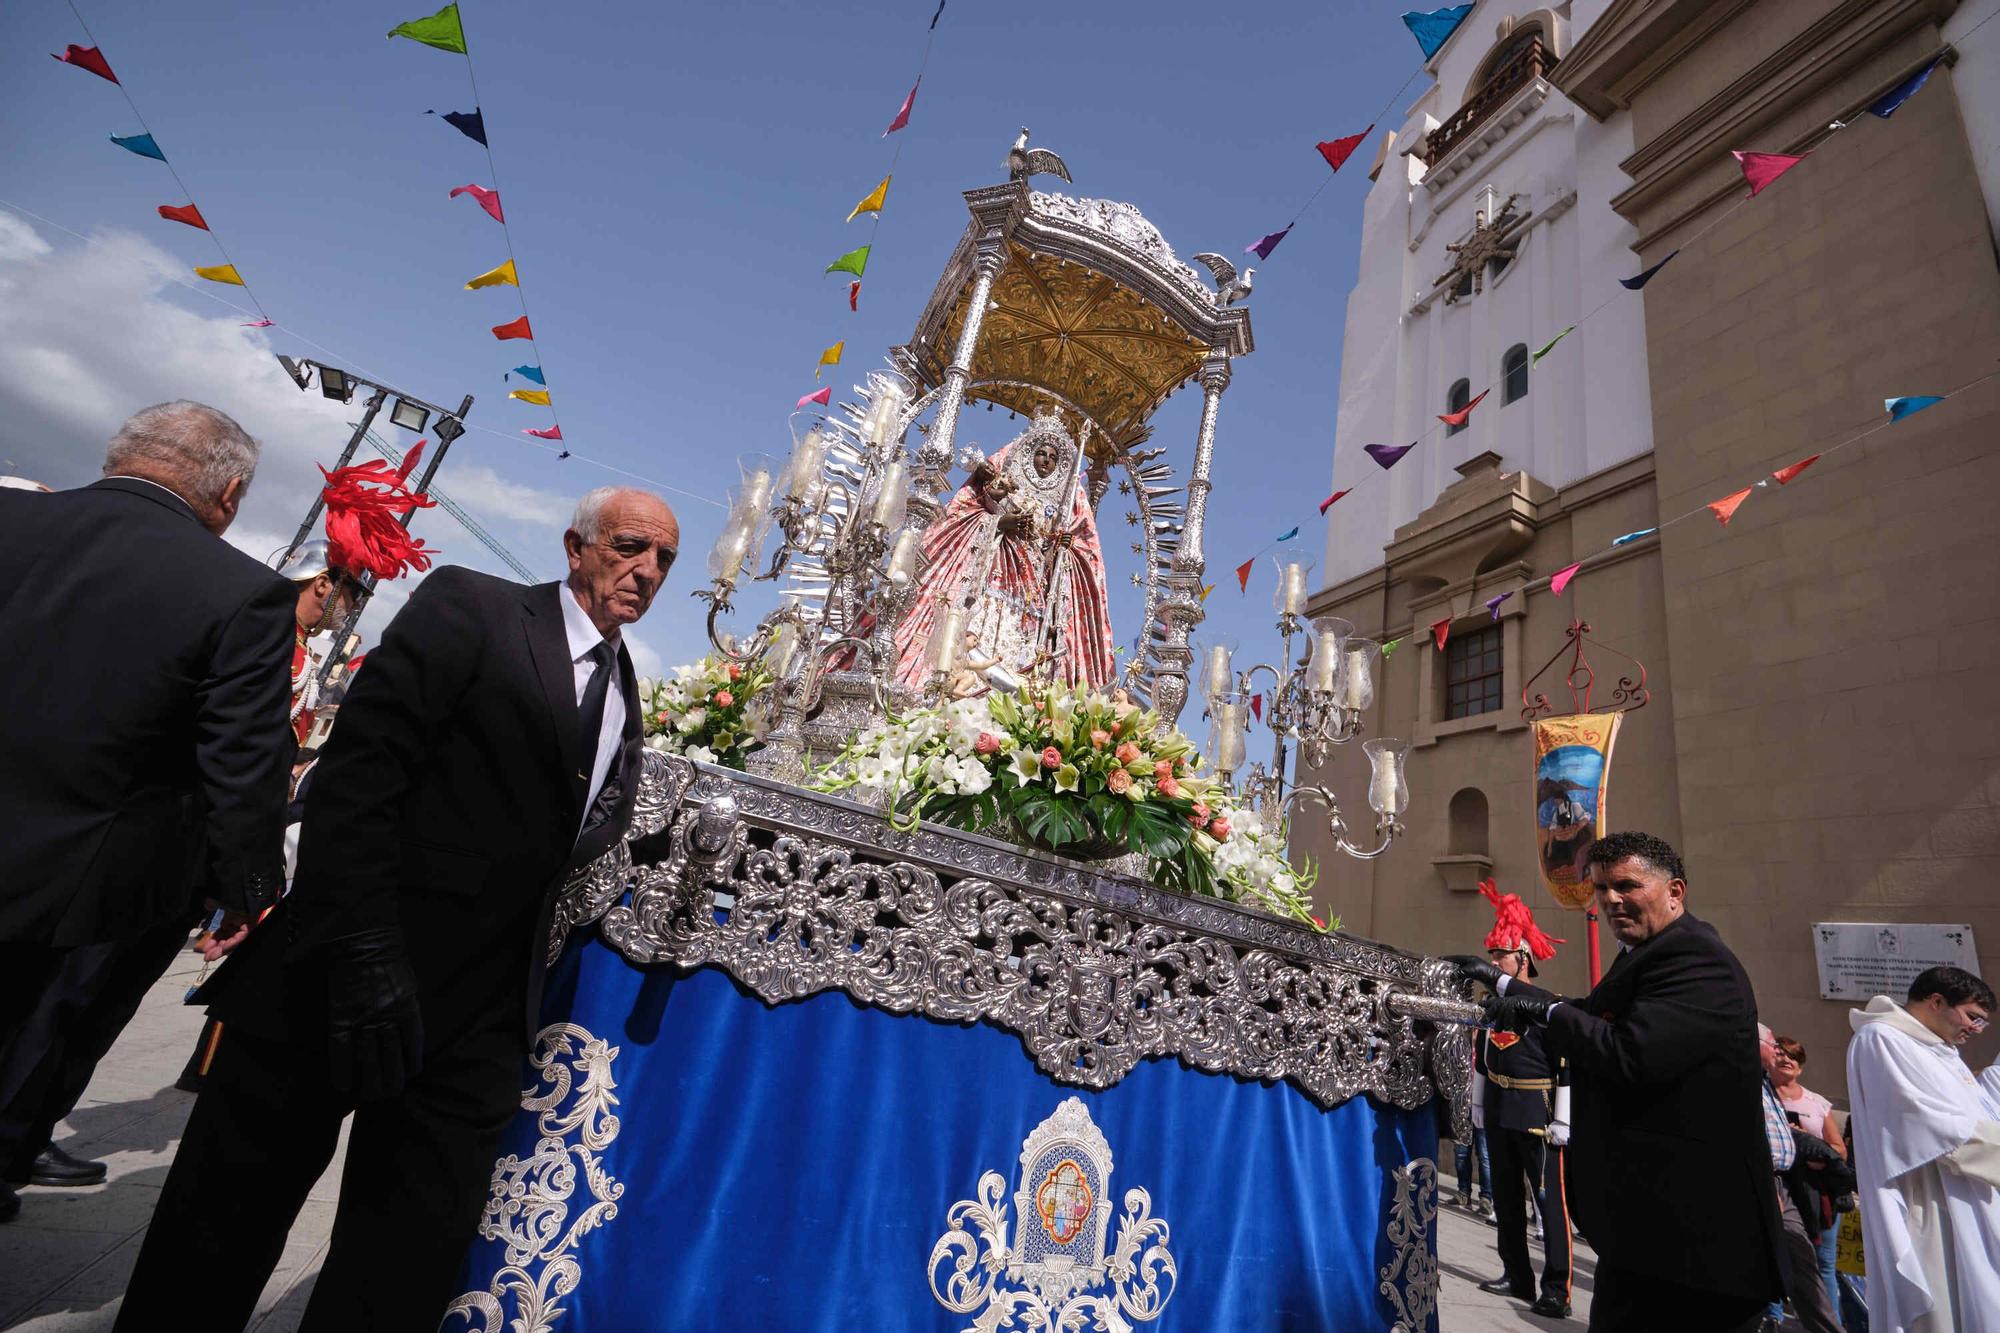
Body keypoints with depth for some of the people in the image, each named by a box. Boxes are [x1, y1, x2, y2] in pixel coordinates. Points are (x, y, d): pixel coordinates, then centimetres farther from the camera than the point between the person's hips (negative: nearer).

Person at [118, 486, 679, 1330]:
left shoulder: (623, 691, 12)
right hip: (345, 979, -4)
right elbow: (355, 772, -15)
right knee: (221, 1228, 15)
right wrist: (360, 950, -21)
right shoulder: (468, 605, -6)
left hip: (480, 1016, 5)